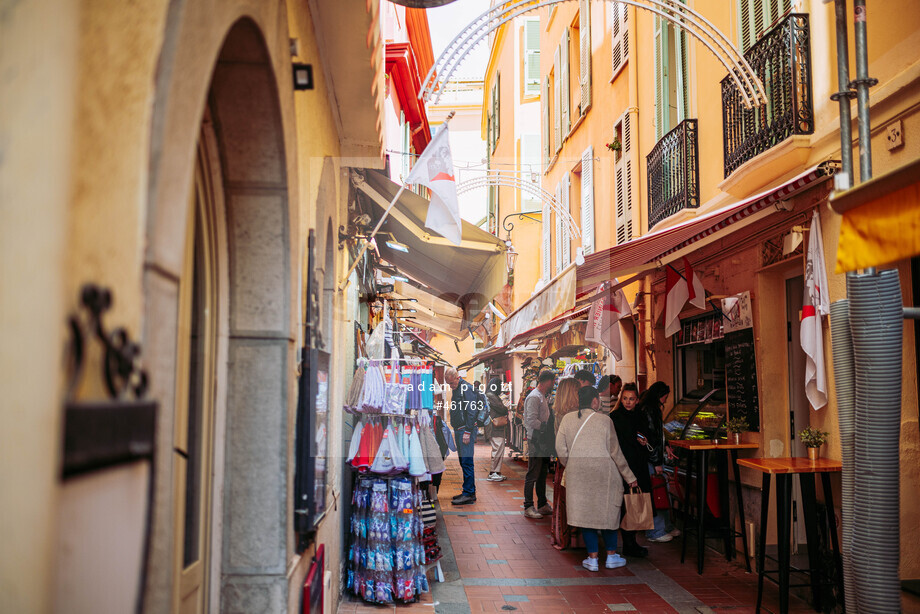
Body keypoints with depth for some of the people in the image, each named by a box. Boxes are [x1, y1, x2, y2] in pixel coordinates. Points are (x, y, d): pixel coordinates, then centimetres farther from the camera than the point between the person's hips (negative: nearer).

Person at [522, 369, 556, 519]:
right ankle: (528, 507, 2)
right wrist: (546, 427, -16)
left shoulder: (542, 397, 16)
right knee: (533, 475, -4)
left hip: (544, 441, 10)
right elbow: (531, 421, -21)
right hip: (536, 441, -10)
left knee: (542, 474, 15)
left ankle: (543, 505, 23)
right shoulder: (534, 397, -14)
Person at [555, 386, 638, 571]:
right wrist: (629, 477, 9)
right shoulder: (605, 421, -5)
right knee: (608, 513, 13)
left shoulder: (567, 419, 1)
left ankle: (592, 559, 12)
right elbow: (615, 453, -1)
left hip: (578, 475, 2)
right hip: (604, 473, -2)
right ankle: (611, 556, 22)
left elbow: (561, 449, 1)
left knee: (585, 514, 9)